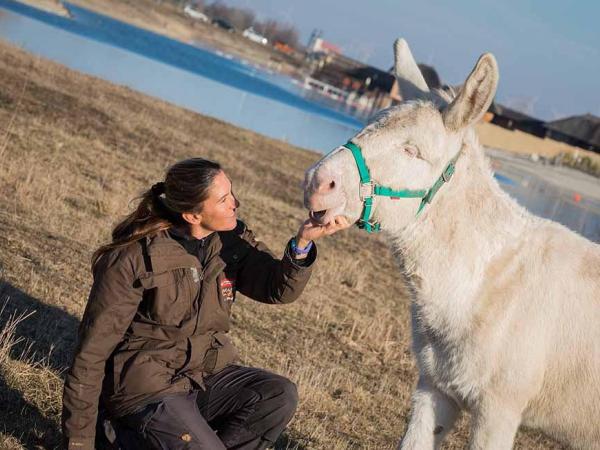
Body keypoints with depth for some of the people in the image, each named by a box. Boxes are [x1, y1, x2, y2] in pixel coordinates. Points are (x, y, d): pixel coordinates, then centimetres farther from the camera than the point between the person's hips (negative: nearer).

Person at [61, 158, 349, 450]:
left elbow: (279, 289, -11)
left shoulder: (233, 240, -1)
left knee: (280, 396, -16)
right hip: (147, 389, -6)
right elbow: (93, 351, -15)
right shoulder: (135, 259, -18)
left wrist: (302, 242, -33)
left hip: (205, 376, 6)